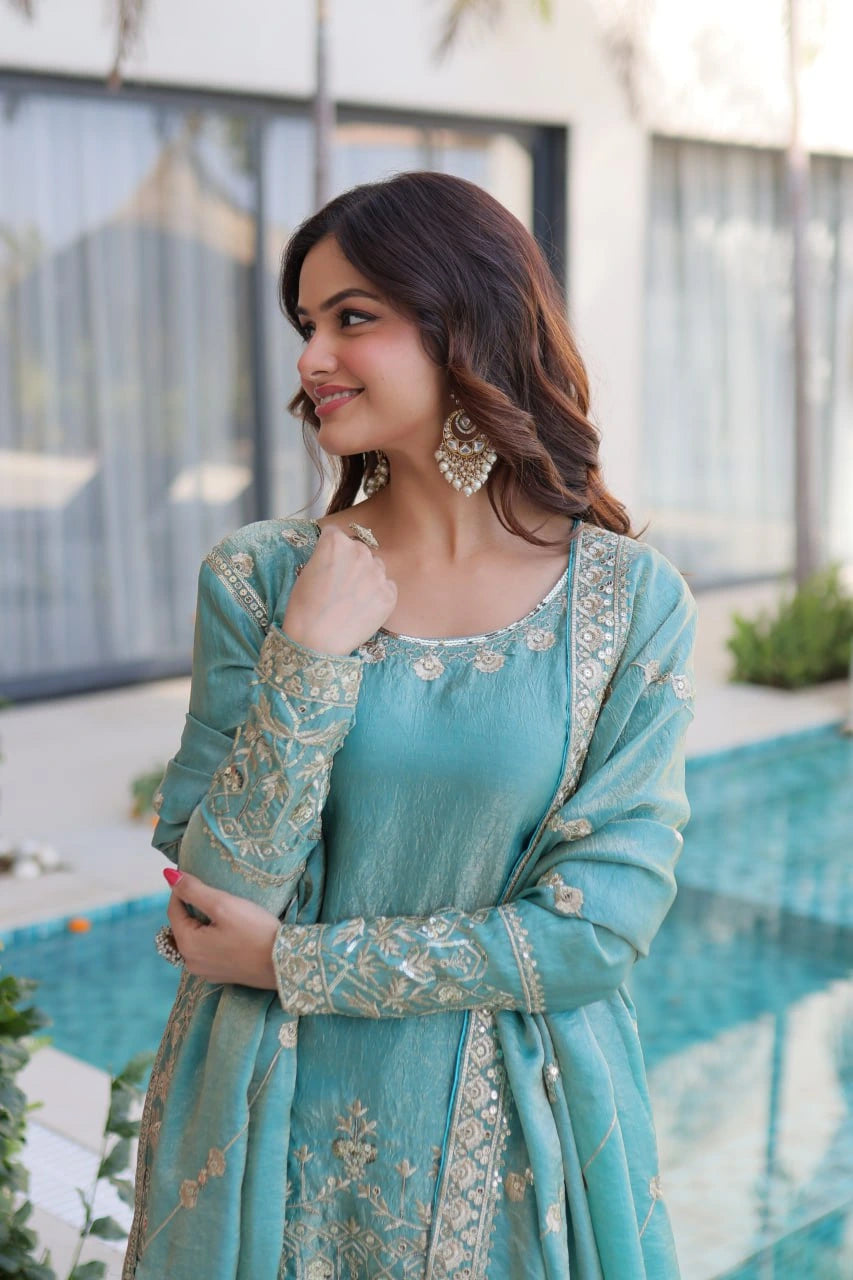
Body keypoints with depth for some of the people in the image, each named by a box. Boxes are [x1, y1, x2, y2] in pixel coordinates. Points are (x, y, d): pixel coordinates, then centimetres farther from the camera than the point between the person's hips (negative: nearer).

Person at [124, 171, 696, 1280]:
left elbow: (604, 923, -14)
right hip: (277, 1139, 1)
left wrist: (293, 962, -14)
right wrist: (309, 658, -21)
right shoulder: (258, 579, -8)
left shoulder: (634, 601, -10)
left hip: (512, 1146, -1)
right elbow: (211, 904, -10)